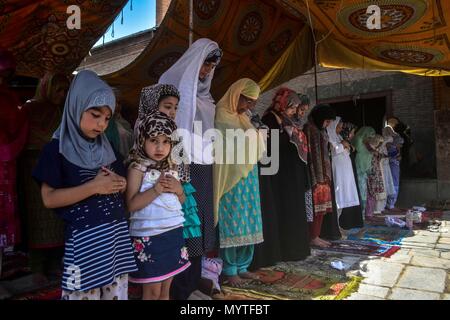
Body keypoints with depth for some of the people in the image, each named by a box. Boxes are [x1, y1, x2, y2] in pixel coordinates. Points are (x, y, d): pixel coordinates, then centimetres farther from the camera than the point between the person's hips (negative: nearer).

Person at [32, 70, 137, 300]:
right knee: (86, 293, 3)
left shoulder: (107, 148, 11)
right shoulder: (57, 149, -5)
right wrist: (94, 187, -16)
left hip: (118, 232, 5)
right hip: (85, 238, -5)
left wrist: (120, 184, -4)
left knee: (118, 292, 10)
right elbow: (49, 198, -10)